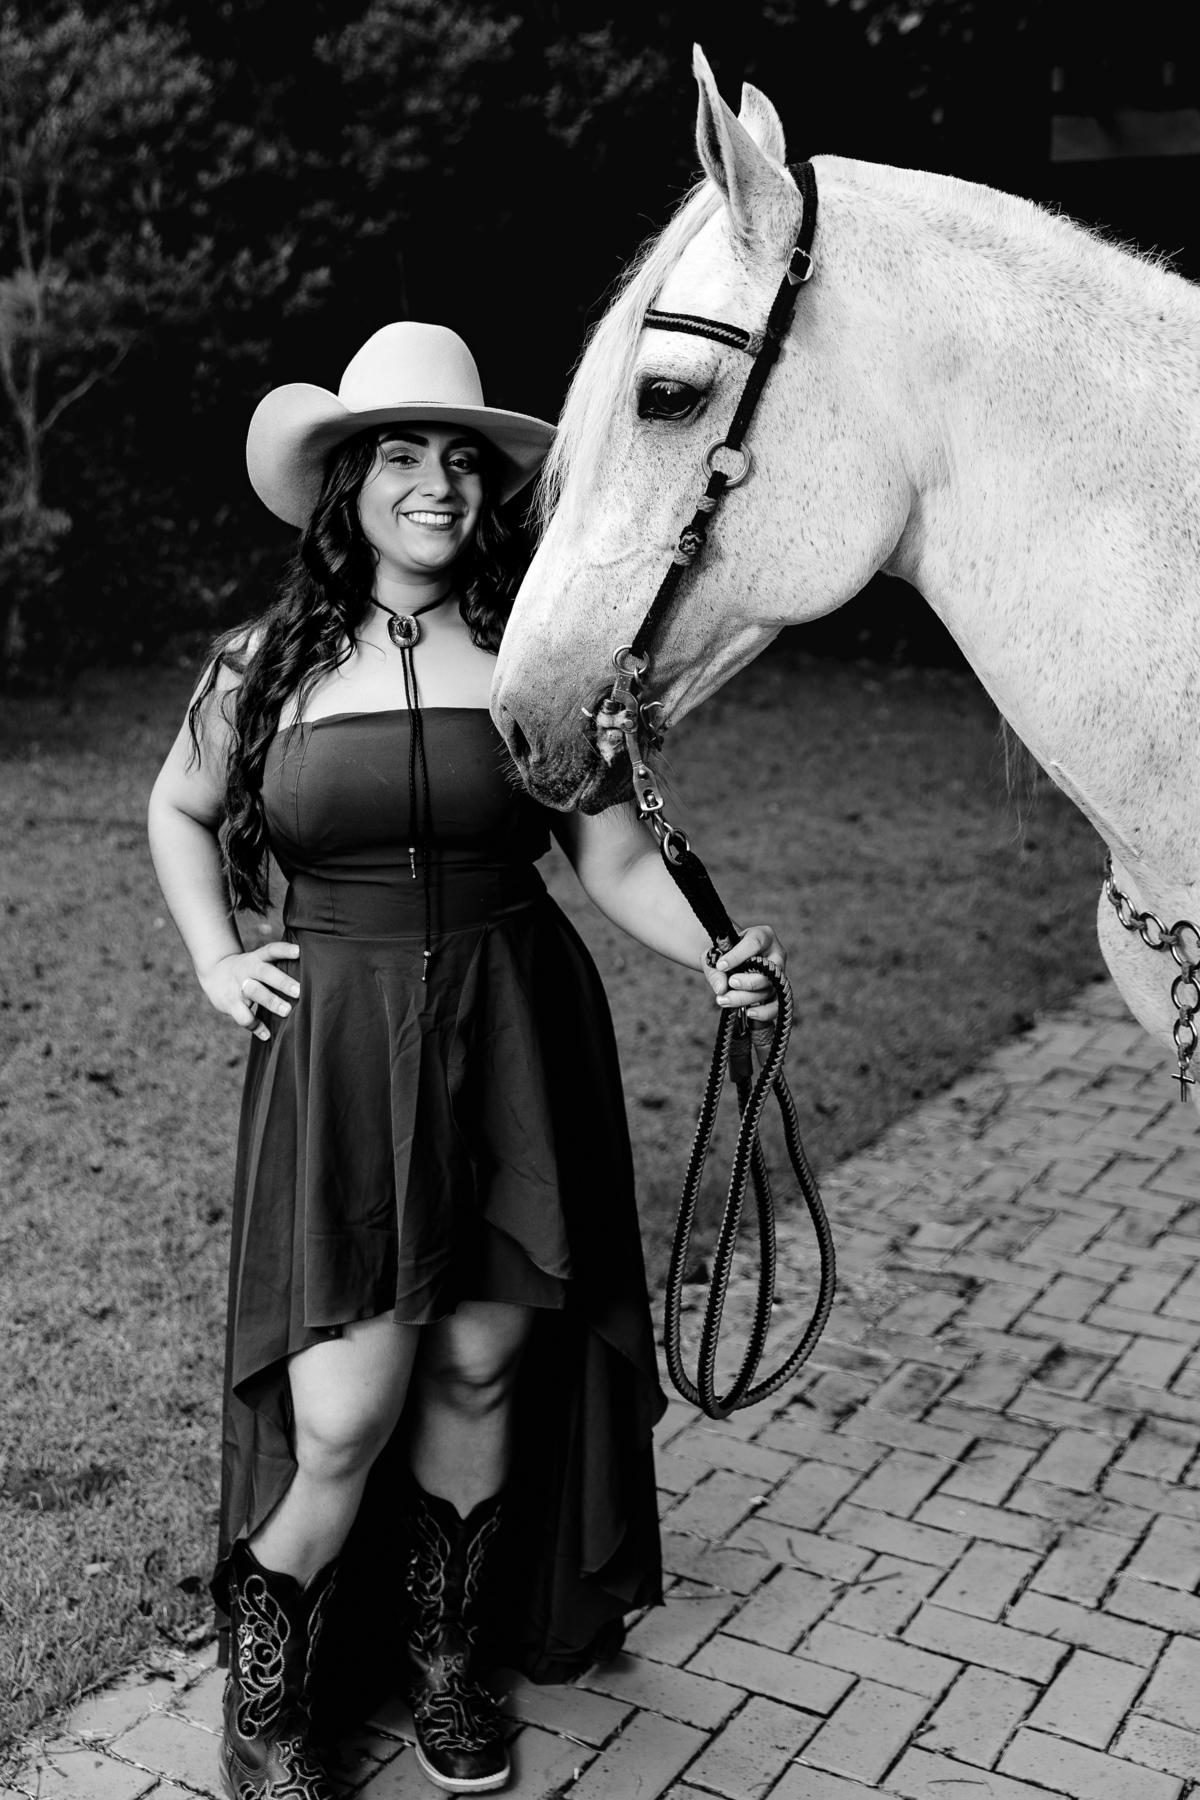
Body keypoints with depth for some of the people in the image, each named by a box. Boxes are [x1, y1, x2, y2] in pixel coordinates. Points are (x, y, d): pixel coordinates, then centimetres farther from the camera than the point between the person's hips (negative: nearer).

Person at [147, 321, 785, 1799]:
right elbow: (176, 807, 20)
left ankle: (446, 1654, 38)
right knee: (344, 1416, -6)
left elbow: (617, 861, 2)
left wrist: (717, 960, -16)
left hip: (518, 1048, 1)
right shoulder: (266, 663, 2)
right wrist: (214, 963, 7)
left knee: (483, 1365, 12)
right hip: (336, 1056, -1)